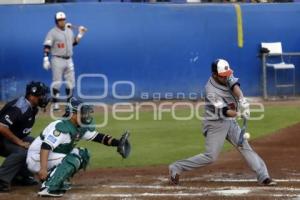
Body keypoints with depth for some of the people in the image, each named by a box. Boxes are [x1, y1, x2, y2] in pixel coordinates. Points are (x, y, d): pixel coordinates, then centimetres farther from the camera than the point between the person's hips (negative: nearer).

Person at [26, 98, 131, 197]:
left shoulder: (80, 128, 4)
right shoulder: (62, 127, -24)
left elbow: (97, 136, 12)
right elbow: (45, 146, -33)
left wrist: (117, 143, 1)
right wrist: (43, 169, -41)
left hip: (54, 157, 10)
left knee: (83, 154, 7)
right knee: (73, 160, -24)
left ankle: (60, 181, 4)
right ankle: (48, 188, -27)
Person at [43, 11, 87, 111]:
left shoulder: (69, 31, 12)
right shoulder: (52, 32, -8)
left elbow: (74, 42, 22)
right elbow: (47, 47, -13)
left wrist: (80, 34, 10)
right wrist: (46, 59, -21)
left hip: (69, 60, 6)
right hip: (57, 60, -6)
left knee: (70, 83, 8)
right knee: (57, 83, -5)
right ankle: (55, 104, 0)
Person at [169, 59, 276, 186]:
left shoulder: (227, 77, -2)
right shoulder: (211, 90, -22)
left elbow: (235, 86, -21)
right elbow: (224, 111, -26)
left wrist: (242, 100, -39)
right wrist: (240, 114, -41)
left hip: (230, 122, 7)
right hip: (215, 124, -7)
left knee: (246, 148, -5)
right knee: (210, 157, -9)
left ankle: (263, 177, -9)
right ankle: (176, 168, 2)